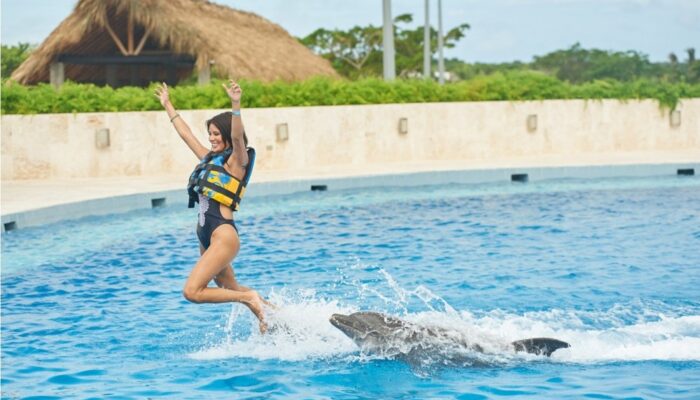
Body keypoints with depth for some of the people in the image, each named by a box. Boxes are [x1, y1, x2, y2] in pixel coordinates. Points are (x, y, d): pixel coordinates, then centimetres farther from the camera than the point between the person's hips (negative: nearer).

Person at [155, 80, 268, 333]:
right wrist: (167, 106, 34)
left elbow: (237, 136, -24)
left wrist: (236, 105, -40)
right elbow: (186, 135, 27)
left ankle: (250, 298, -5)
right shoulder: (209, 159, 17)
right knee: (231, 289, 19)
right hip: (206, 237, 9)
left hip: (223, 235, -9)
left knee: (192, 291, -16)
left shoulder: (237, 161, -5)